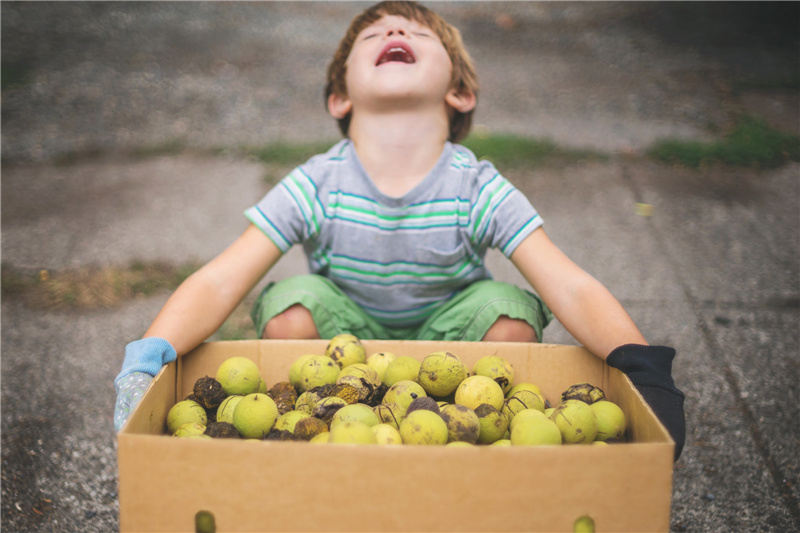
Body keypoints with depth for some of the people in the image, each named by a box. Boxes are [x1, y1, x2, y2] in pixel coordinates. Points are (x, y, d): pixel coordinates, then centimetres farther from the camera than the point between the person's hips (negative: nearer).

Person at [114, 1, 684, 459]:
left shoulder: (479, 190, -21)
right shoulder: (317, 187, -21)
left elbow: (571, 288, -30)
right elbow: (218, 283, -28)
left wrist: (642, 367, -47)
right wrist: (147, 360, -46)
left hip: (445, 335, 0)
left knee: (510, 310, -28)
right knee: (292, 304, -29)